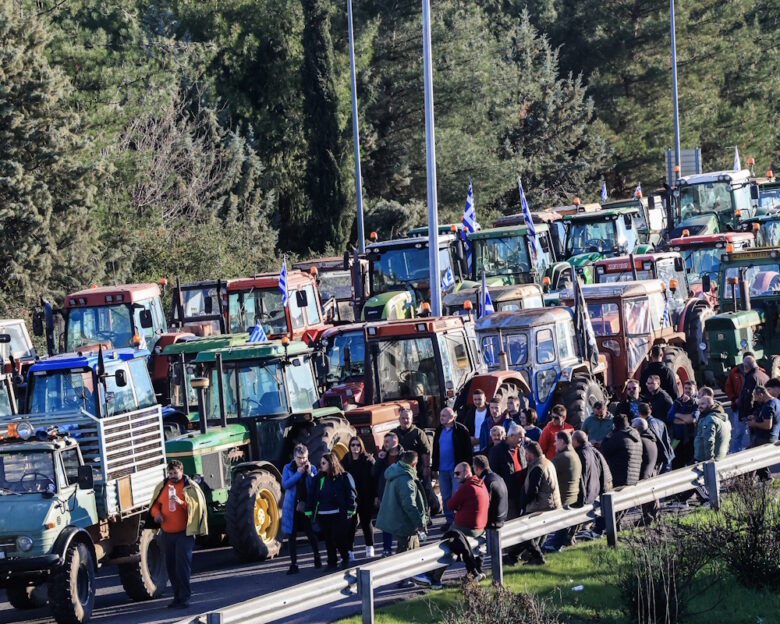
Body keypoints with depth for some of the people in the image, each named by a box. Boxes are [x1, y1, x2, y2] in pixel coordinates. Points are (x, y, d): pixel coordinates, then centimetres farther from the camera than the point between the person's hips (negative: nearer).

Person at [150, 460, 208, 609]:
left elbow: (196, 506, -11)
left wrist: (181, 503, -26)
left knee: (182, 565, -11)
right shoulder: (162, 486, 10)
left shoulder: (190, 487, -4)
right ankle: (177, 596, 20)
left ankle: (184, 598, -7)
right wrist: (156, 513, -3)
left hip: (184, 533, -5)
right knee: (171, 566, 9)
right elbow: (155, 504, 18)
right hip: (166, 534, 5)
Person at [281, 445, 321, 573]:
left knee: (311, 534, 7)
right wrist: (298, 474, -17)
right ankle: (293, 564, 4)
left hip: (307, 506, 0)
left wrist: (310, 473, -18)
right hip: (292, 507, 0)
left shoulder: (311, 468, 1)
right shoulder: (288, 468, 1)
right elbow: (285, 484, -13)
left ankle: (317, 558, 29)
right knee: (292, 536, 0)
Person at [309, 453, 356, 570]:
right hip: (323, 516, 5)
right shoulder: (319, 478, 11)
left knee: (338, 538, -5)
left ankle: (345, 559, 16)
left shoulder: (344, 477, -3)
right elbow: (313, 495, 10)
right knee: (328, 540, 8)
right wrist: (310, 511, 4)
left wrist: (350, 510, -10)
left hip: (338, 515, -5)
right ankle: (332, 562, 17)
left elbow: (350, 494, -5)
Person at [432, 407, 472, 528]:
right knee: (445, 497, 11)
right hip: (442, 469, 6)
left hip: (456, 468, -6)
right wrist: (434, 466, 12)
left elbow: (467, 449, -9)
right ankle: (449, 520, 20)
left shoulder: (460, 430, -8)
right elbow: (435, 449, 16)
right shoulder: (439, 430, 11)